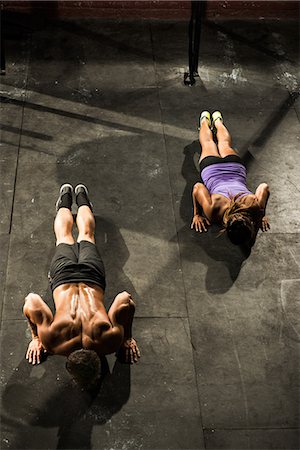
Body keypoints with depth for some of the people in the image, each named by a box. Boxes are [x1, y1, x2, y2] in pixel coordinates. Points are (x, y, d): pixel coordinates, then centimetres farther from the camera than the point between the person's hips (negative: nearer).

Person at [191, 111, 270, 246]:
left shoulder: (255, 207, -42)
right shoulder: (213, 210, -46)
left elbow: (264, 187, -22)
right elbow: (197, 188, -32)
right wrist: (197, 215, -22)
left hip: (235, 166, 2)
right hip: (211, 168, -2)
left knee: (225, 145, 38)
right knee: (208, 144, 35)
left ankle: (217, 120, 65)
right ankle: (204, 120, 62)